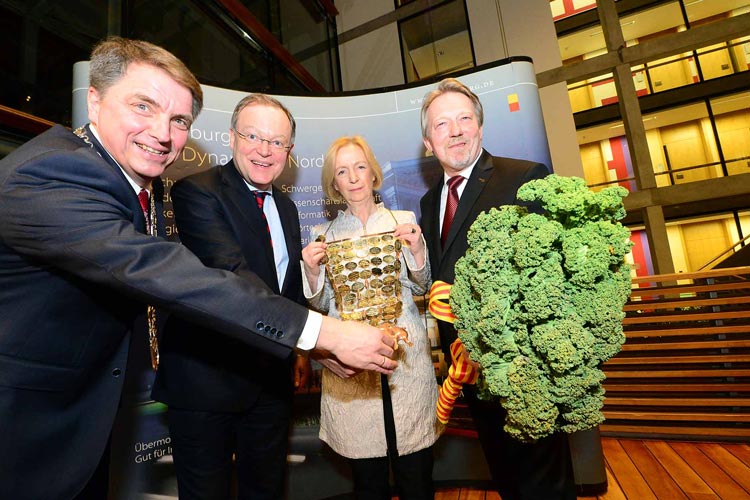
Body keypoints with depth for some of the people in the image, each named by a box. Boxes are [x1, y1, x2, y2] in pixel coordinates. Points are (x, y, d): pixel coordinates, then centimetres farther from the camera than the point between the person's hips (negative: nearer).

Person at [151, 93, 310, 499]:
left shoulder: (285, 207, 9)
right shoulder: (196, 191, -15)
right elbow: (233, 276, -28)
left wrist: (301, 350, 14)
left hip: (272, 378, 7)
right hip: (206, 378, -6)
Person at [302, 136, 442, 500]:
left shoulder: (404, 221, 4)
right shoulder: (324, 234, 6)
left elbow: (422, 288, 7)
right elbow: (321, 306, 8)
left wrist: (417, 251, -10)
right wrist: (312, 272, -10)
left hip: (406, 356, 0)